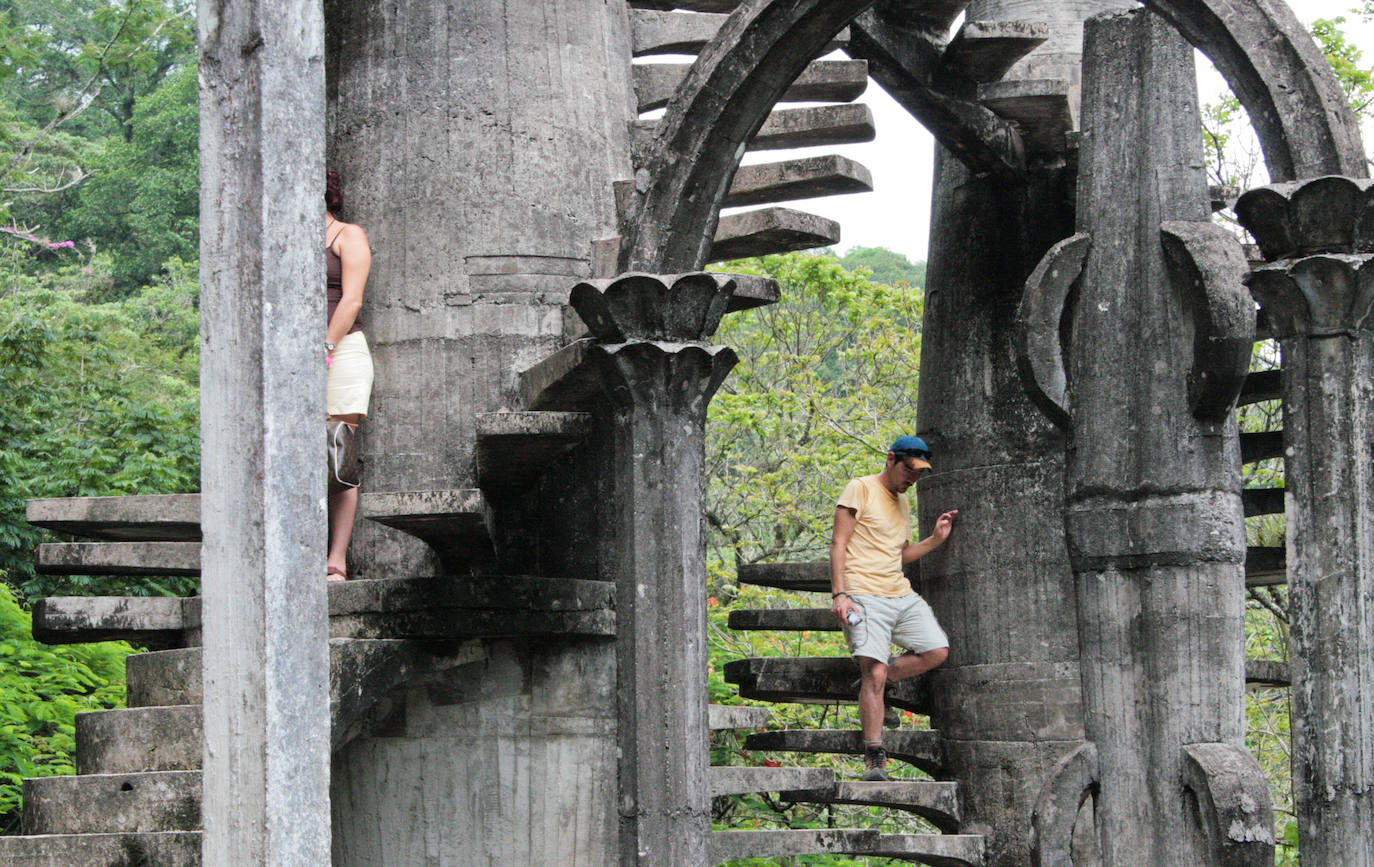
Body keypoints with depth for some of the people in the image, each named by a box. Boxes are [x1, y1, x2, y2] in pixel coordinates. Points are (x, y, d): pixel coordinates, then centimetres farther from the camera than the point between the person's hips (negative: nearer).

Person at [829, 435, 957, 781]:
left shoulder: (902, 503, 21)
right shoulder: (861, 489, -2)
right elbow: (838, 544, -7)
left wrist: (935, 539, 11)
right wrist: (839, 594, -17)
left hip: (901, 594, 8)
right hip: (864, 596, -8)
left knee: (937, 651, -6)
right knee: (875, 673, -16)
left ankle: (874, 681, 10)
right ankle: (874, 757, -11)